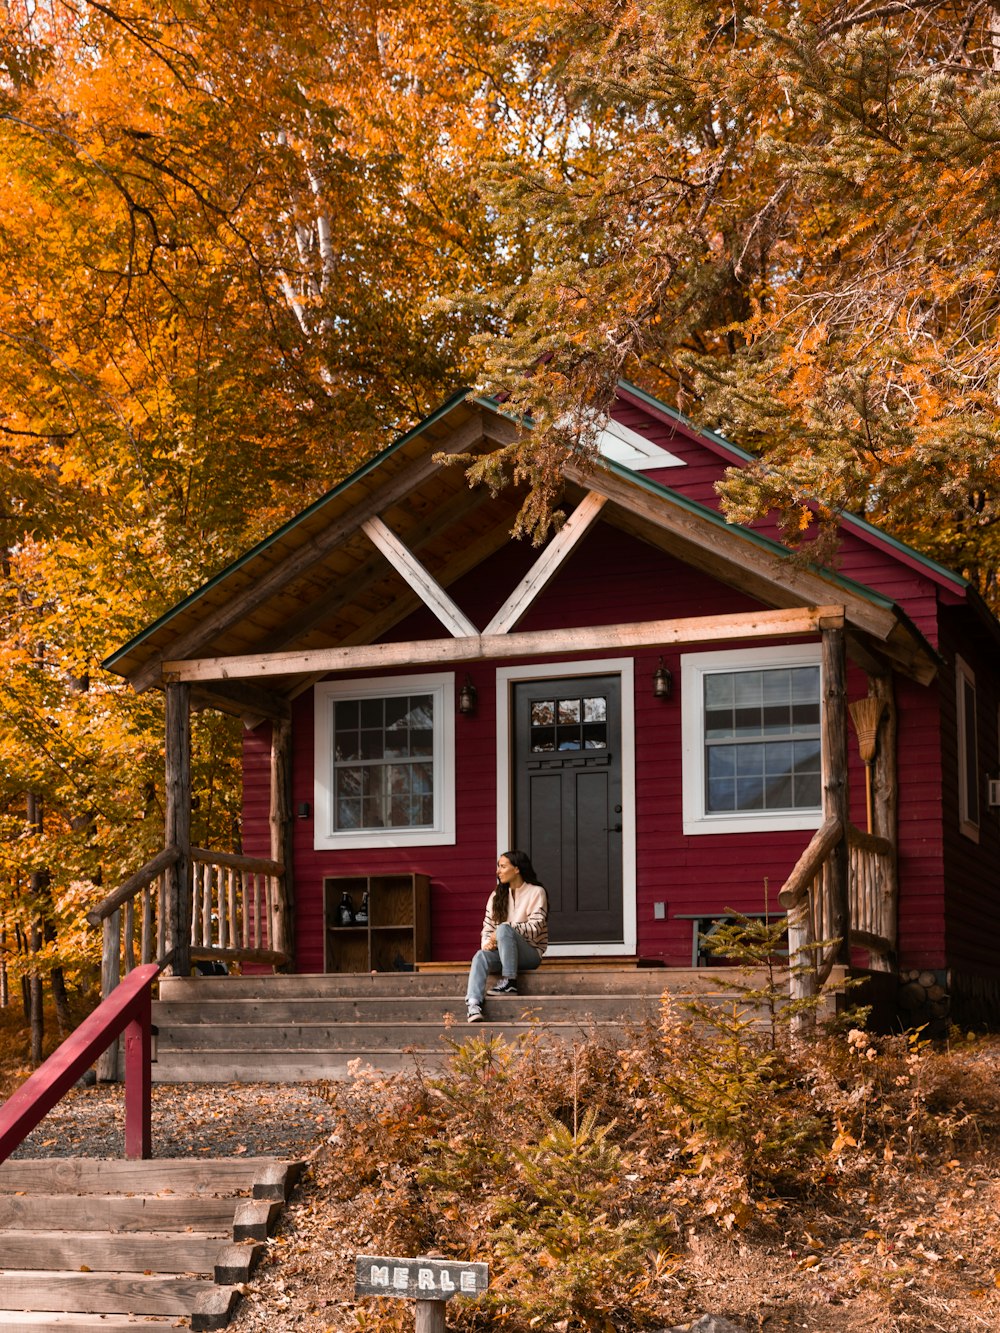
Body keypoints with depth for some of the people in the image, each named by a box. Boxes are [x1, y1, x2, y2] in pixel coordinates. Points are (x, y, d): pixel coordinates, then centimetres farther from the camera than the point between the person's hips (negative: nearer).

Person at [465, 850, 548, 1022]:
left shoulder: (536, 892, -1)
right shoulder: (497, 895, 16)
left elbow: (535, 927, -13)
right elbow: (488, 926, 10)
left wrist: (505, 929, -21)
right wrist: (487, 942, -12)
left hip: (530, 952, -4)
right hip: (502, 952, 4)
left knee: (504, 929, -33)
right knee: (481, 956, -30)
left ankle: (509, 983, -33)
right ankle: (474, 1005, -50)